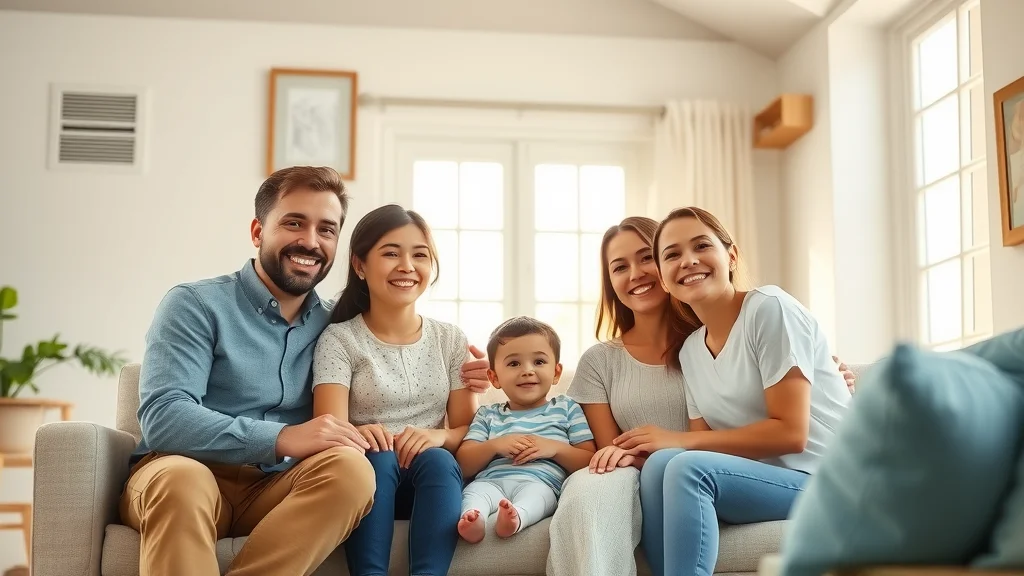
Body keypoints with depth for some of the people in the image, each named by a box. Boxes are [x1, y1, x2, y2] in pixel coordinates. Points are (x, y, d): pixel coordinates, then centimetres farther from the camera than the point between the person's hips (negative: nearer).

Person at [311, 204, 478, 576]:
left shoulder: (451, 340, 10)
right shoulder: (339, 339, -1)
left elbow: (468, 429, 4)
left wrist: (438, 437, -20)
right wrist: (357, 435, -37)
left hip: (433, 481, 2)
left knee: (436, 459, -31)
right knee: (377, 457, -34)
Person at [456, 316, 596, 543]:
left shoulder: (567, 409, 21)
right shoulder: (488, 415, 27)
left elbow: (590, 462, 12)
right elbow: (463, 466, 15)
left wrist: (555, 448, -5)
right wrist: (494, 446, -3)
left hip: (540, 483, -2)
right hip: (491, 481, 2)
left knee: (535, 492, -36)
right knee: (474, 491, -31)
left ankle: (515, 517, -65)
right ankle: (472, 518, -60)